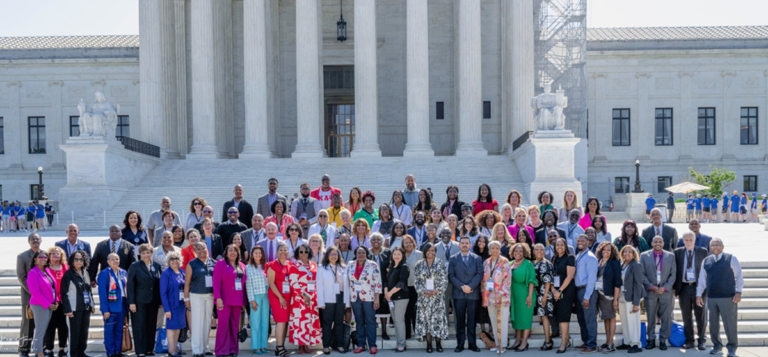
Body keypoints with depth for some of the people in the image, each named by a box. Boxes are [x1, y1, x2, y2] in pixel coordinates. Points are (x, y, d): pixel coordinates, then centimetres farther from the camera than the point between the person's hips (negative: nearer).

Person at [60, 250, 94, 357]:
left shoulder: (85, 273, 12)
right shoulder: (68, 274, -6)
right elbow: (64, 293, -9)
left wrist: (92, 304, 13)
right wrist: (68, 309, -14)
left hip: (86, 307, 6)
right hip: (75, 308, -6)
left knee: (84, 332, 8)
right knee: (75, 332, -2)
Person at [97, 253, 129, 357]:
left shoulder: (124, 273, 10)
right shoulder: (104, 273, -8)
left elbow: (126, 289, 11)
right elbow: (102, 293, -11)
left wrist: (127, 307, 6)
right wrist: (105, 310, -16)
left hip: (122, 306, 5)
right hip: (110, 307, -5)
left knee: (119, 330, 10)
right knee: (109, 330, 0)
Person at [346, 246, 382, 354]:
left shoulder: (372, 265, -5)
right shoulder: (350, 265, 6)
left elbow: (378, 283, -6)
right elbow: (347, 282, 10)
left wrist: (377, 299, -10)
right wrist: (347, 298, 7)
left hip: (368, 298, -3)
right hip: (355, 298, 3)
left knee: (370, 321, -1)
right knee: (359, 321, 8)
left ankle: (372, 345, 2)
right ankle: (361, 344, 12)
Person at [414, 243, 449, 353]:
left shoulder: (440, 265, 3)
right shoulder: (419, 265, 5)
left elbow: (444, 281, -1)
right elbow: (417, 281, 3)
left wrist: (436, 290, -13)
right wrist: (423, 291, -12)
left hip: (437, 296, -1)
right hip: (423, 297, 1)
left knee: (438, 319, -2)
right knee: (425, 319, 1)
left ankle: (438, 343, 6)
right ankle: (429, 343, 7)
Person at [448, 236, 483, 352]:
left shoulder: (477, 259, 7)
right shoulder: (453, 259, 7)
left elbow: (479, 274, -1)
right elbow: (451, 276, 0)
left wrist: (470, 286, -14)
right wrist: (462, 286, -12)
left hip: (473, 293, 0)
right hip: (458, 294, 0)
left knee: (472, 320, 2)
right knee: (460, 320, 3)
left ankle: (472, 344, 8)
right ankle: (460, 344, 7)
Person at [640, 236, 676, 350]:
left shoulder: (671, 256, 7)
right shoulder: (644, 256, 5)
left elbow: (673, 274, 4)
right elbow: (642, 274, 1)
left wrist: (665, 288, -8)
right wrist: (651, 287, -9)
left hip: (666, 292, 1)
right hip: (650, 291, 0)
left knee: (666, 318, 1)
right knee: (651, 317, 2)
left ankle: (663, 340, 11)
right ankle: (651, 339, 12)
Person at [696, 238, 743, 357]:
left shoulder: (731, 259, -1)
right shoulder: (706, 261, 9)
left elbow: (739, 276, -1)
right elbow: (702, 280, 12)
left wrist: (738, 292, -9)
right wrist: (699, 295, 7)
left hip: (728, 298, -4)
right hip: (711, 298, 4)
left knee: (730, 323, -1)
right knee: (713, 323, 9)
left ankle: (732, 347, 11)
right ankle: (717, 345, 23)